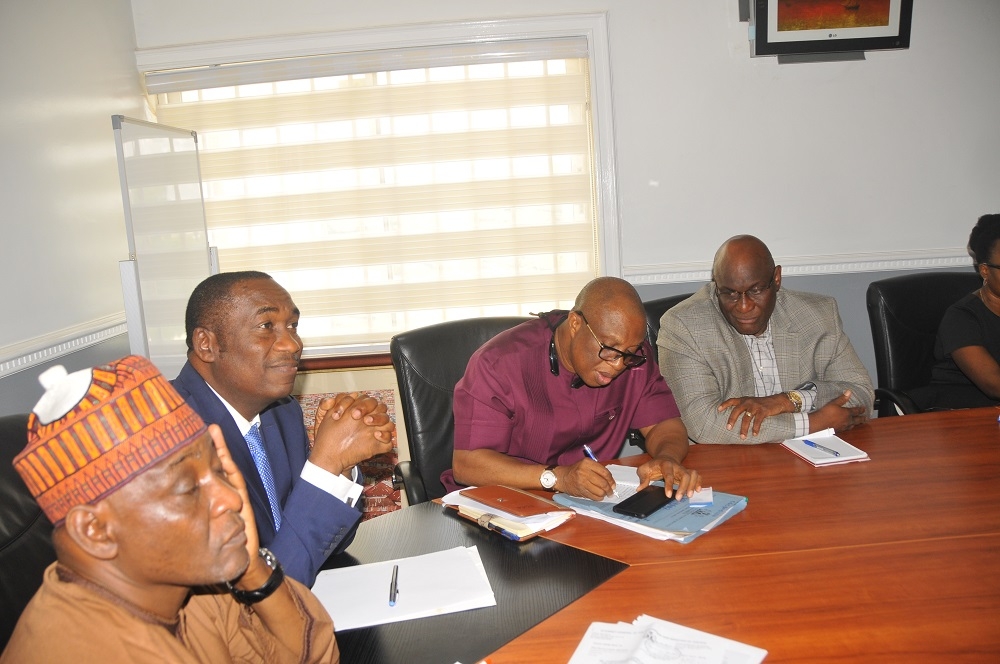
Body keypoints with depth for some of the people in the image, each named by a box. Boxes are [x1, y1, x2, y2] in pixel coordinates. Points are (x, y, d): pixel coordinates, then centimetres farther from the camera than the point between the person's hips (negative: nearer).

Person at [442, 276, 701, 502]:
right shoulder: (500, 363, -19)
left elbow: (663, 424, 2)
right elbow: (466, 464, -23)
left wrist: (667, 458, -23)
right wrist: (557, 477, -35)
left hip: (597, 502, 4)